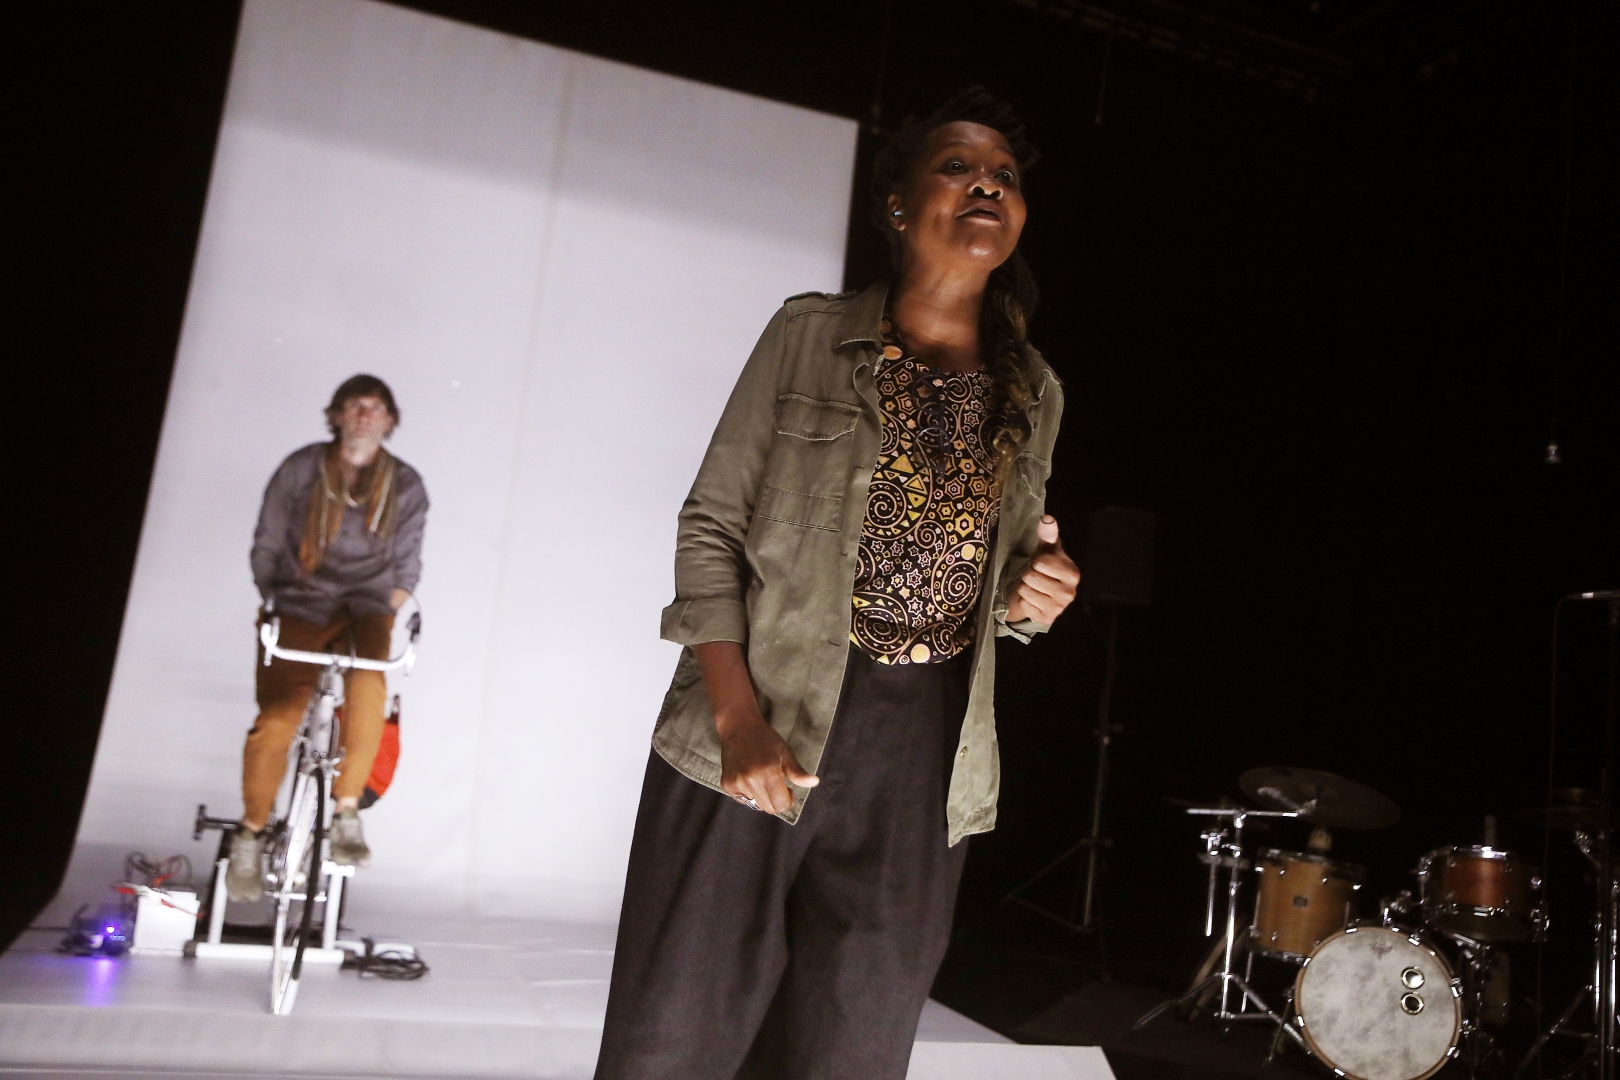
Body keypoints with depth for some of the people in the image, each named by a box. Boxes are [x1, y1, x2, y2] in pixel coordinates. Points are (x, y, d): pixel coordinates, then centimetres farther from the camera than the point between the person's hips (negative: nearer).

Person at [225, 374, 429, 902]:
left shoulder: (407, 486, 8)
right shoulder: (300, 469, 4)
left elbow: (405, 567, 9)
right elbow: (266, 547, 7)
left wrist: (389, 618, -5)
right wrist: (273, 604, -5)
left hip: (366, 607, 1)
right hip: (301, 607, 0)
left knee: (369, 676, -34)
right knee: (276, 718, -19)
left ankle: (346, 811, -22)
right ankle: (251, 831, 5)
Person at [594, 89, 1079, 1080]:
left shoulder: (1035, 393, 9)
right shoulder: (809, 336, -2)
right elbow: (711, 527, -4)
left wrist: (1030, 597, -5)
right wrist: (736, 718, -15)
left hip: (923, 754, 3)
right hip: (760, 729, -3)